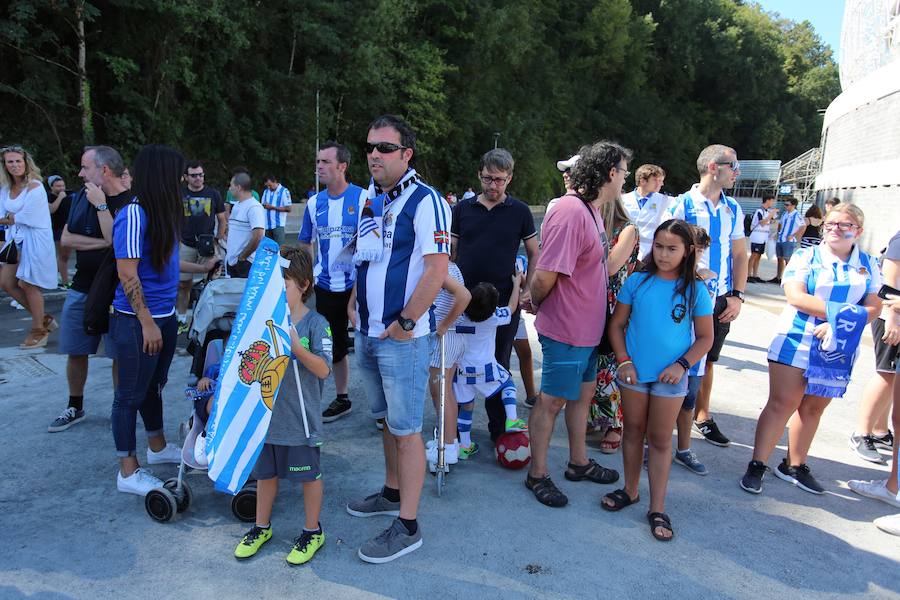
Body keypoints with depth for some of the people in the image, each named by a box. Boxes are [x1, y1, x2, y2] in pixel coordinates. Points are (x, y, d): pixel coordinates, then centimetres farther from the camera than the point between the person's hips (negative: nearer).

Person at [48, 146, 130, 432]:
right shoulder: (82, 196, 6)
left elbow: (118, 242, -23)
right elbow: (65, 238, 1)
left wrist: (101, 205, -21)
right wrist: (103, 242, -12)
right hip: (82, 287, 6)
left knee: (119, 354, 4)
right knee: (75, 352, 15)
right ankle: (75, 407, 32)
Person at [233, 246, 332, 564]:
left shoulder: (315, 323, -13)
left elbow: (323, 370, -20)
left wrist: (296, 347, -31)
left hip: (300, 418, -5)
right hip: (266, 414, 5)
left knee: (309, 475, 11)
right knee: (265, 473, 20)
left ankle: (312, 531, 31)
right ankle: (261, 527, 41)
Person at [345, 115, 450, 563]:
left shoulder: (425, 201, -13)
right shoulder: (369, 199, 12)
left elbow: (437, 268, -20)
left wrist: (404, 323, -19)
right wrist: (355, 304, 13)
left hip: (401, 337, -8)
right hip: (367, 332, 8)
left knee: (406, 429, 0)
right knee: (387, 419, 20)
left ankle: (407, 526, 11)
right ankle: (392, 493, 37)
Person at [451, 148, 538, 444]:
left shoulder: (520, 212, 3)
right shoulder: (462, 209, 6)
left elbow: (534, 255, 9)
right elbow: (450, 253, 11)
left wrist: (528, 290, -3)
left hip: (504, 302, -1)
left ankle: (499, 430, 19)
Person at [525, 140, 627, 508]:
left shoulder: (591, 210, 10)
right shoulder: (571, 212, -24)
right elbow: (545, 275, -26)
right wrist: (537, 304, -7)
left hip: (587, 327, 10)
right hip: (566, 329, -10)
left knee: (583, 393, 21)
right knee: (551, 401, 5)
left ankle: (578, 463, 38)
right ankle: (537, 474, 22)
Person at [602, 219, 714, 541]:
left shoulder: (695, 290, -5)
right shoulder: (638, 282, -4)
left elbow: (705, 337, 1)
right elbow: (617, 324, 1)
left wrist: (682, 364, -12)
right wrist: (623, 361, -8)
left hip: (670, 377, -1)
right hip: (634, 371, 1)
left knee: (660, 440, 8)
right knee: (633, 431, 15)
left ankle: (658, 508, 19)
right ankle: (630, 490, 33)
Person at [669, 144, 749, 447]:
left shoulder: (733, 209, 9)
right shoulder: (683, 204, -7)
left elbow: (739, 255, 12)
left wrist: (737, 296, 3)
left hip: (720, 299, 5)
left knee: (707, 360, 17)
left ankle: (702, 415, 32)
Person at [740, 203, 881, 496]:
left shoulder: (868, 265, 8)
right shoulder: (806, 256, -1)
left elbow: (874, 307, 0)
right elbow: (795, 296, -14)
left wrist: (839, 325, -17)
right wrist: (843, 312, -19)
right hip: (796, 342, -3)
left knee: (814, 407, 12)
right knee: (781, 403, -4)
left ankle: (794, 466, 25)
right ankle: (757, 466, 3)